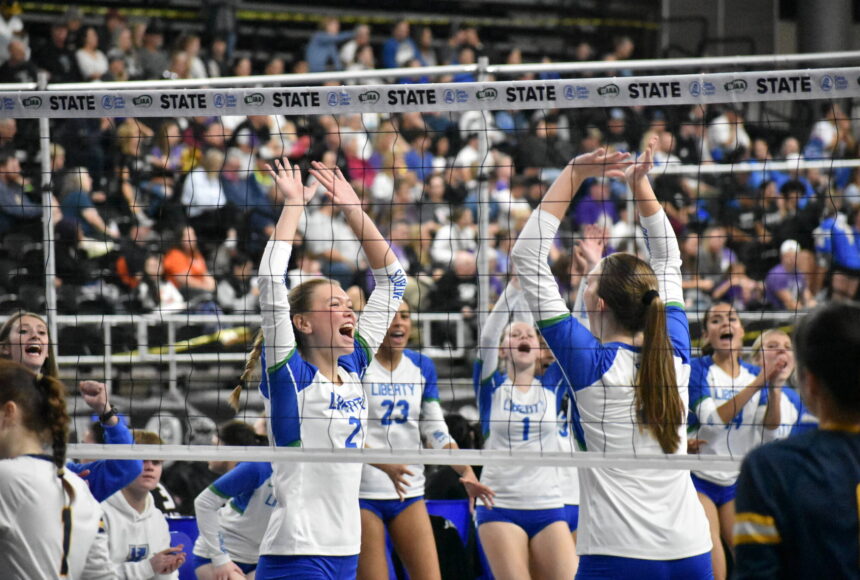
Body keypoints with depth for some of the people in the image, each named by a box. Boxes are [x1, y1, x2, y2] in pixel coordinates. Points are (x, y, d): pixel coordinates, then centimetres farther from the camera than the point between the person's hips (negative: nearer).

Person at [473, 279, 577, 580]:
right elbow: (486, 337, -14)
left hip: (548, 506, 2)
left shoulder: (550, 386, 10)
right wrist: (516, 285, -26)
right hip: (500, 507, -2)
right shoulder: (492, 386, 3)